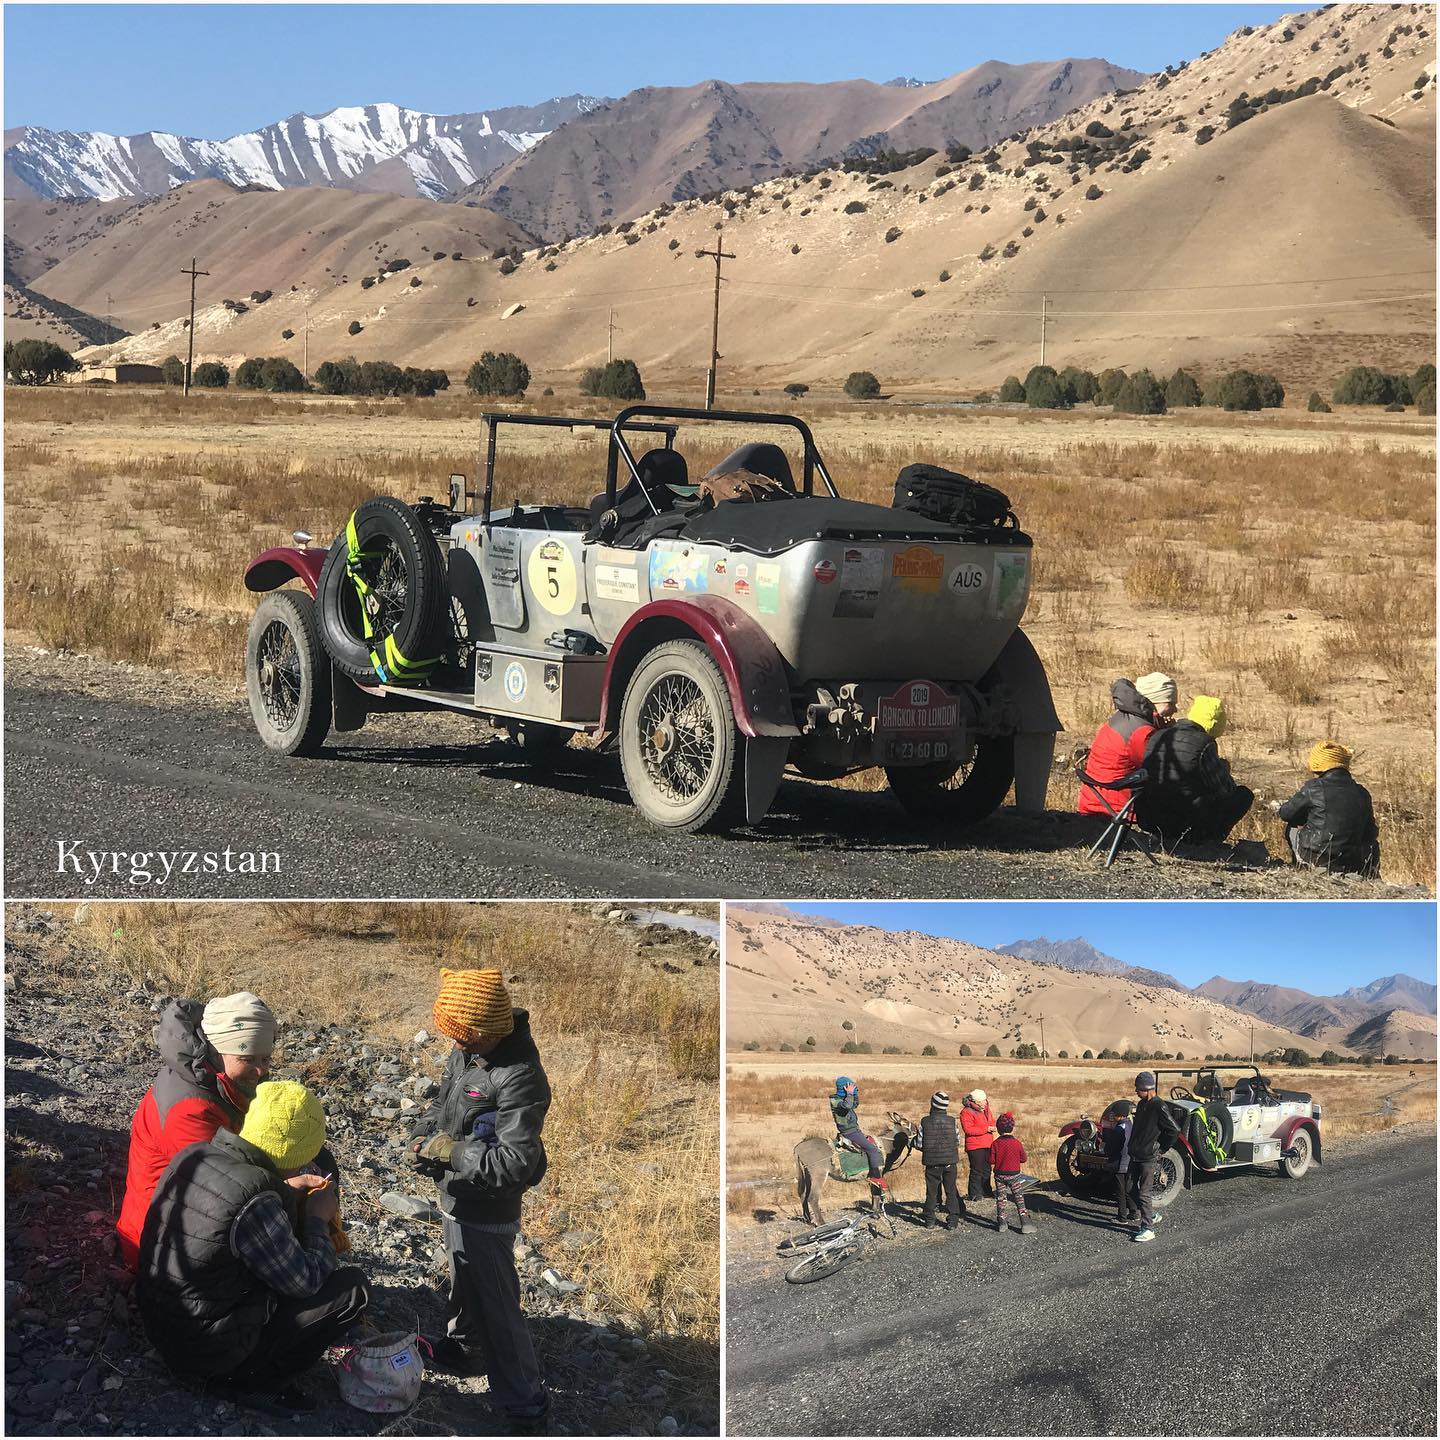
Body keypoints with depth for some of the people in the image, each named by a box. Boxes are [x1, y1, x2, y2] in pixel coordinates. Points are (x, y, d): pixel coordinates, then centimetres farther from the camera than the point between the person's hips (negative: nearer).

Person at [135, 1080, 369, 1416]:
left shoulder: (192, 1155, -5)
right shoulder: (255, 1202, -28)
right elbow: (307, 1282, -16)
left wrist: (287, 1192, 11)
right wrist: (318, 1219, -1)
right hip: (205, 1350, -8)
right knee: (352, 1288, -5)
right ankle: (257, 1381, 3)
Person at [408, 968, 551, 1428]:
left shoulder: (519, 1079, -32)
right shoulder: (466, 1052, -6)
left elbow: (514, 1164, -33)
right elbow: (443, 1100, 13)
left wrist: (449, 1152, -25)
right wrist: (424, 1136, -6)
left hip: (485, 1215, -9)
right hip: (456, 1200, 9)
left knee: (495, 1307, 1)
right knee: (464, 1283, 31)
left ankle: (525, 1404, 15)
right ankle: (464, 1347, 55)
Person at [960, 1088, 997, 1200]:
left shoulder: (985, 1110, 14)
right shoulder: (966, 1112, -13)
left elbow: (992, 1121, 25)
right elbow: (968, 1129, -21)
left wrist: (993, 1127, -1)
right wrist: (986, 1129, -21)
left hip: (987, 1145, 8)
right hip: (975, 1146, -8)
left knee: (987, 1169, 16)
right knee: (977, 1170, -7)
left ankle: (986, 1190, 28)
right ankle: (973, 1194, -1)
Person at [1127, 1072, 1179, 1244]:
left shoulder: (1159, 1107, -17)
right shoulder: (1141, 1104, 10)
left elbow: (1174, 1131, -18)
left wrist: (1161, 1149, -9)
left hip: (1149, 1157, -9)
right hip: (1135, 1155, 9)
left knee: (1144, 1192, -7)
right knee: (1131, 1188, 14)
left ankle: (1148, 1228, -2)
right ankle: (1151, 1214, 32)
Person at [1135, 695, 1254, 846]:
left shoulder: (1156, 736, 5)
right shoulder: (1203, 744, -15)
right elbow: (1226, 789, -8)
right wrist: (1224, 767, 15)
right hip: (1187, 827, -7)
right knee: (1244, 795, 10)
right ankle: (1207, 841, 7)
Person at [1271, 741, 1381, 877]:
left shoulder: (1313, 787, -8)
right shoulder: (1362, 793, 4)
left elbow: (1287, 814, 7)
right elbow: (1371, 833, 12)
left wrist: (1278, 808, 31)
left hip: (1318, 861, -4)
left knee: (1292, 828, 24)